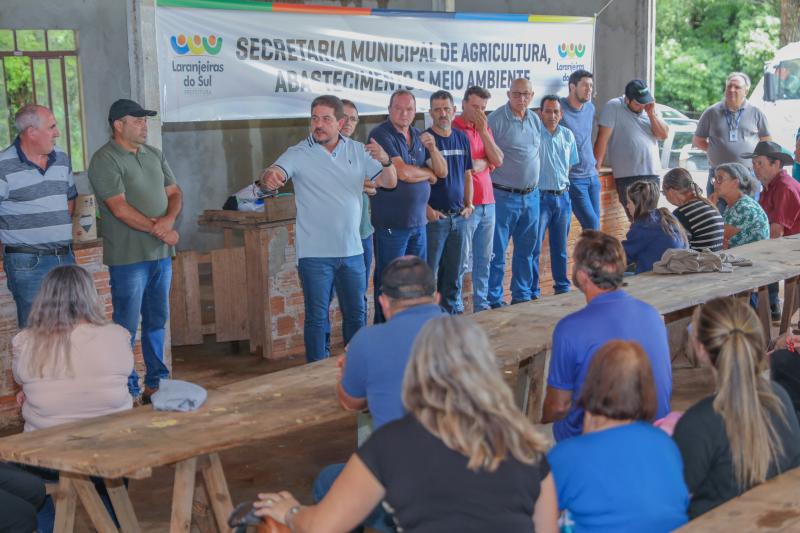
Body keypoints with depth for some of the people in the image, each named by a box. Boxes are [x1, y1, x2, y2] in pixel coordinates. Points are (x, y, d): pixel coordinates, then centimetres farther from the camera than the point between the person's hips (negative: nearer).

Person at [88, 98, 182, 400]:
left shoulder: (154, 155, 14)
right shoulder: (105, 160, -9)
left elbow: (174, 193, 12)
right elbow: (120, 208, -17)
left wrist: (169, 219, -9)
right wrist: (158, 229, -14)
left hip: (161, 254, 7)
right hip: (128, 258, -7)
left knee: (157, 321, 14)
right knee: (127, 327, -1)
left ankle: (156, 382, 25)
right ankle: (127, 392, 8)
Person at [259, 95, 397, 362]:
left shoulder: (358, 151, 4)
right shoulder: (299, 154, -6)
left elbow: (390, 183, 4)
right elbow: (275, 173, -23)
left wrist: (386, 161, -19)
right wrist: (269, 177, -48)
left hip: (352, 250, 4)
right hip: (314, 253, -4)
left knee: (356, 314, 15)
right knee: (316, 318, 2)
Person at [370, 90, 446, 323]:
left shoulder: (418, 136, 12)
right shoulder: (381, 135, -10)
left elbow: (442, 172, 11)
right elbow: (403, 172, -19)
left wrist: (432, 149, -8)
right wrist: (428, 173, 0)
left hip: (418, 221, 7)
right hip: (391, 223, -7)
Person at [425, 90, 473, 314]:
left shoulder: (462, 138, 10)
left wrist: (469, 204, 7)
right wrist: (427, 209, -16)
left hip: (459, 216, 5)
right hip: (434, 217, -5)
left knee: (454, 271, 13)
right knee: (429, 272, -1)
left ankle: (453, 310, 24)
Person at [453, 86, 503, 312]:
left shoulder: (485, 129, 15)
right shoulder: (454, 129, -9)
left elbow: (498, 160, 3)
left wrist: (484, 131, -4)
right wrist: (485, 162, -2)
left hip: (487, 202, 7)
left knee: (484, 259, 12)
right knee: (462, 260, -4)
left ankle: (481, 304, 20)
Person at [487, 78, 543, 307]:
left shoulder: (535, 120, 10)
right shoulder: (496, 119, -11)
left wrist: (534, 184, 16)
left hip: (531, 195, 7)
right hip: (504, 195, -7)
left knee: (527, 250, 14)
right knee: (497, 252, -1)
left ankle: (523, 296, 25)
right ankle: (493, 301, 8)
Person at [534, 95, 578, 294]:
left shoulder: (568, 136, 9)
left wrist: (564, 185, 14)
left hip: (563, 197, 5)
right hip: (540, 196, -5)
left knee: (560, 248, 13)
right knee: (534, 247, -4)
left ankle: (562, 288, 22)